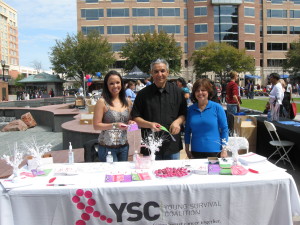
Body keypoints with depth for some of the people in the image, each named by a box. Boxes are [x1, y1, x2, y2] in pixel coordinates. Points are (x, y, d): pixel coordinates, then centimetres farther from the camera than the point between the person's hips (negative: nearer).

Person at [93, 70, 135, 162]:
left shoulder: (127, 101, 7)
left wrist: (130, 123, -1)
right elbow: (96, 125, -8)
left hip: (124, 147, 5)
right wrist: (114, 125, -19)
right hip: (107, 147, -4)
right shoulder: (102, 102, -7)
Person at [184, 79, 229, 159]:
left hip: (214, 151, -2)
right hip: (196, 151, 2)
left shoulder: (217, 107, -4)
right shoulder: (191, 109, 3)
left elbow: (224, 129, -3)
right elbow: (187, 130, 9)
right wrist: (187, 149, 7)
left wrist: (224, 150, -6)